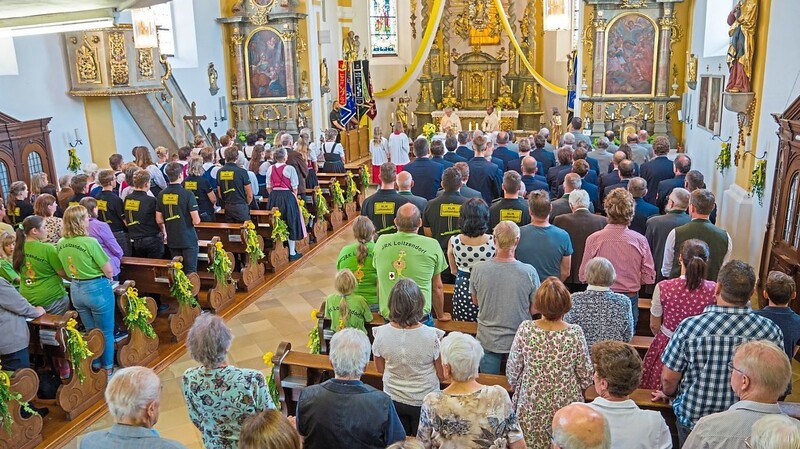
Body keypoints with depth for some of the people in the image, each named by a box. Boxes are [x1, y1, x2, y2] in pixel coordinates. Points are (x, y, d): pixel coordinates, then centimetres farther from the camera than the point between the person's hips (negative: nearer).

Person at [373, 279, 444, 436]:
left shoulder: (381, 333, -21)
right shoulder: (432, 336, -28)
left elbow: (380, 369, -3)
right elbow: (442, 374, -13)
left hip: (393, 399, 2)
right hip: (424, 401, -2)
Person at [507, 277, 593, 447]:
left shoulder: (525, 329, -16)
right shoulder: (575, 333, -17)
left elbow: (512, 371, -6)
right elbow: (586, 377, -7)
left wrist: (517, 387, 14)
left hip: (531, 406, 1)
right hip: (566, 406, 0)